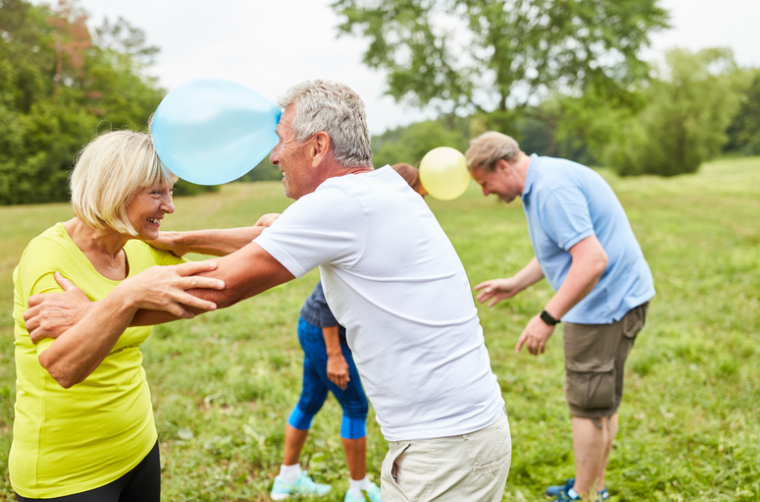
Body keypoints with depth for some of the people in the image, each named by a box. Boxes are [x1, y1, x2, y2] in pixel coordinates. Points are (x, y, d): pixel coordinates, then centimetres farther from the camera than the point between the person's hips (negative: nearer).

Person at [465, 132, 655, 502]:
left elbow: (592, 261, -30)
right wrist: (515, 284, 19)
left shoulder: (552, 188, -24)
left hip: (606, 301, -11)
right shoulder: (540, 182, 11)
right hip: (616, 296, 11)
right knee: (602, 401, 19)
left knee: (589, 404, 1)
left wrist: (547, 318, -27)